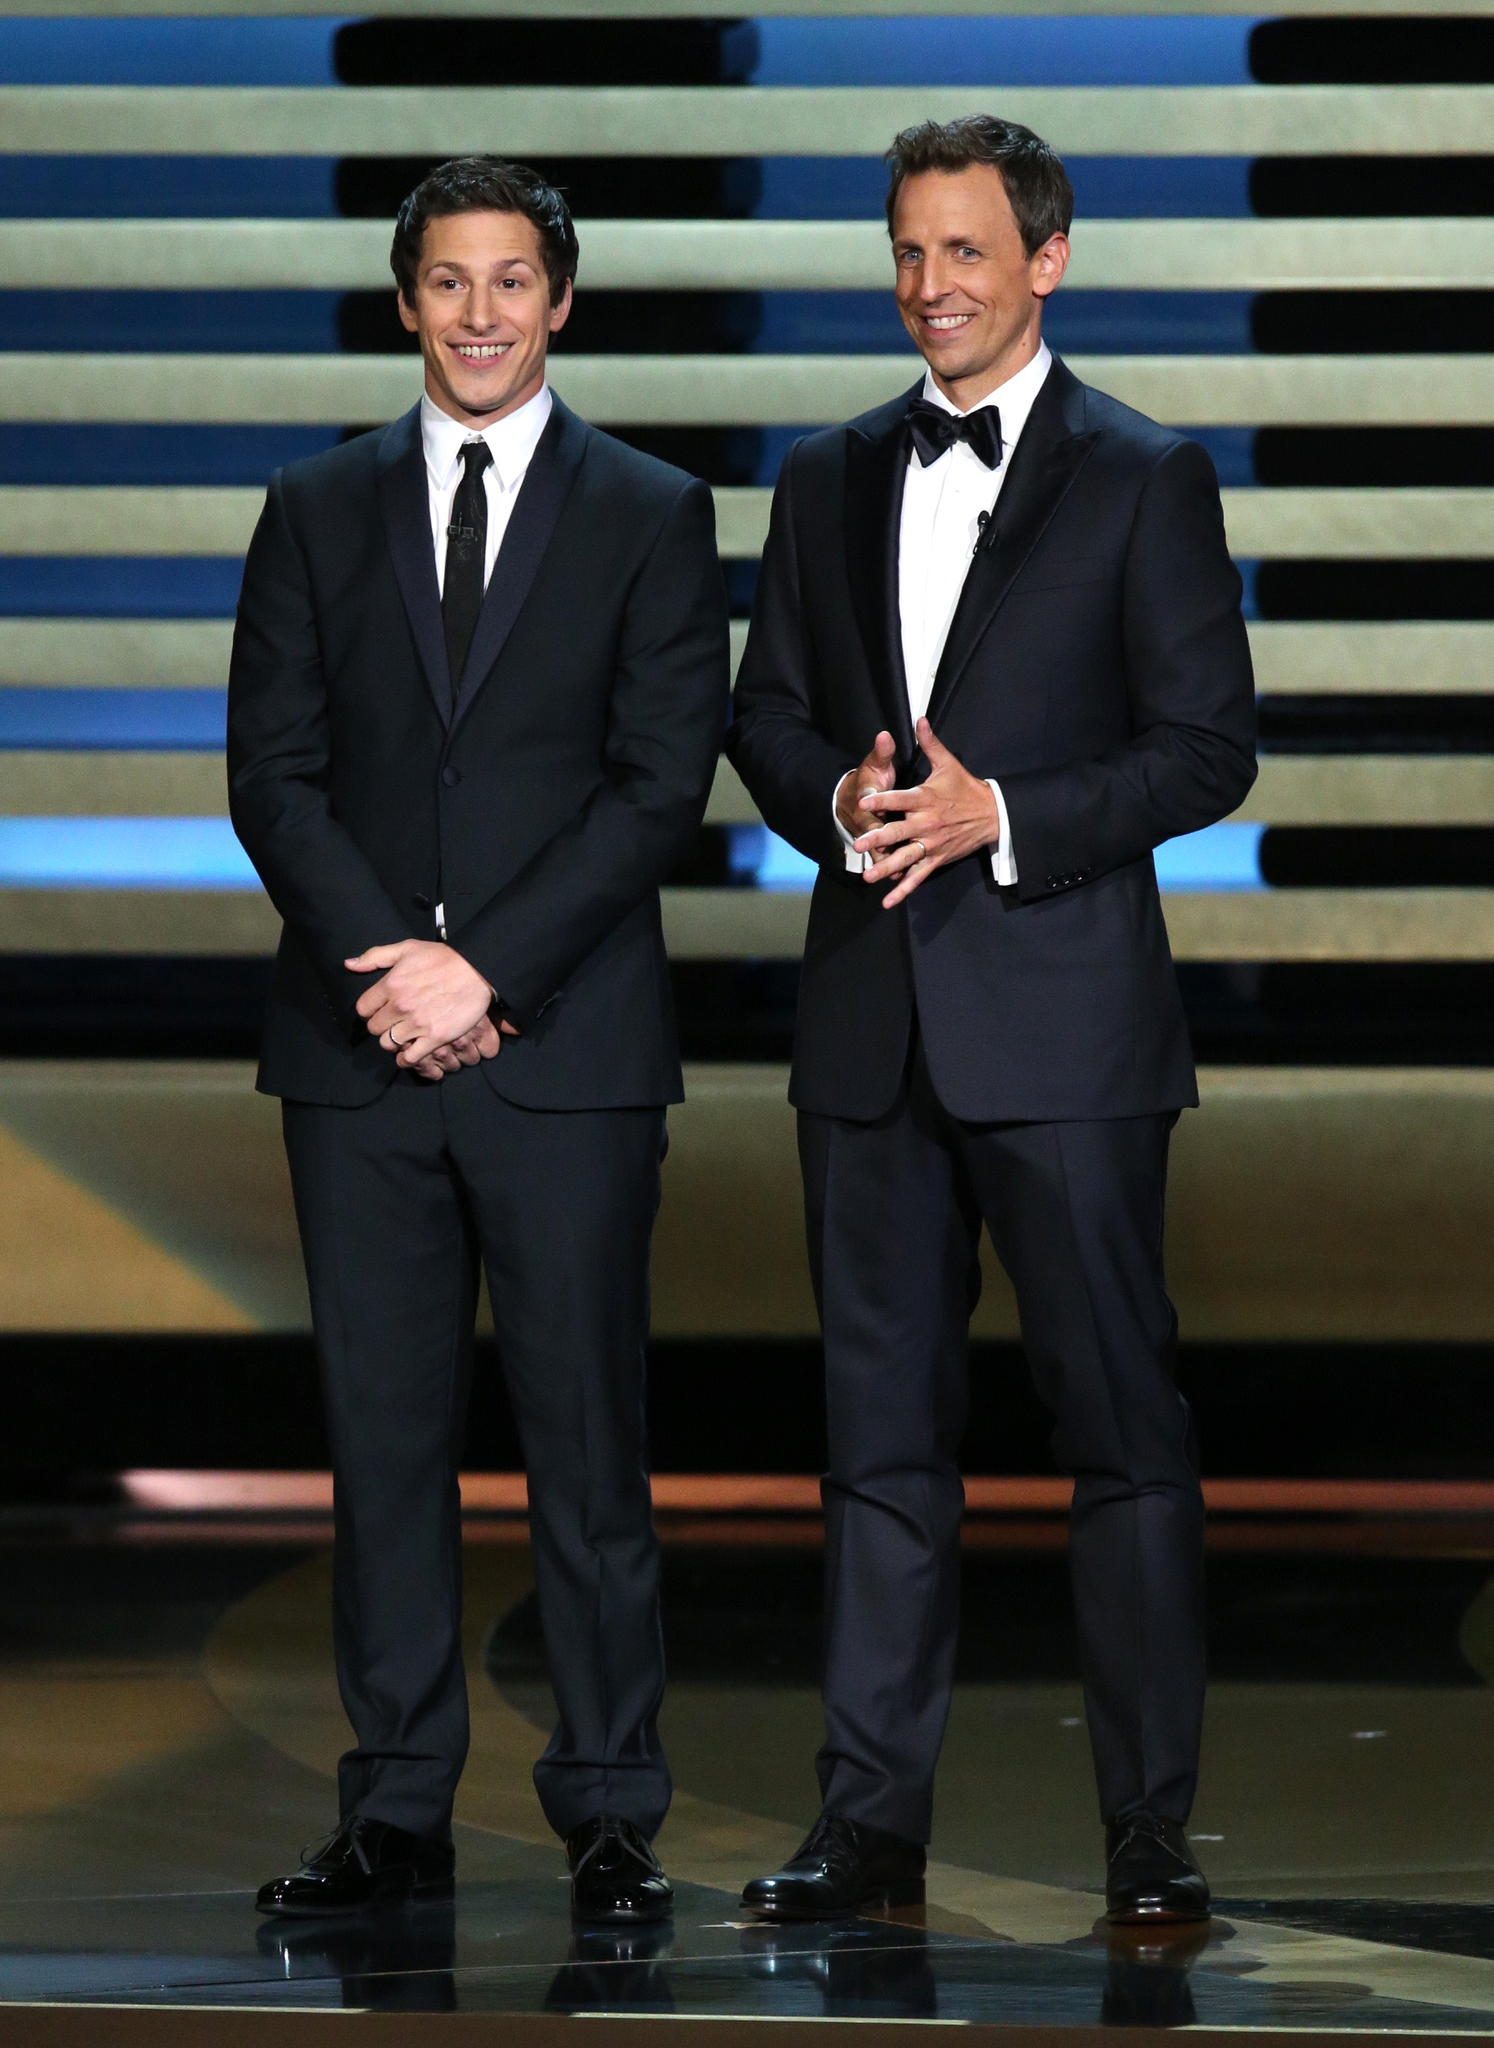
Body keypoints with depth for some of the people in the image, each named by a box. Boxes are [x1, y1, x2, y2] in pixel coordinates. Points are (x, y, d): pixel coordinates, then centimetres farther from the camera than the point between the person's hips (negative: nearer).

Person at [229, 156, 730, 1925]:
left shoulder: (652, 517, 6)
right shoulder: (319, 513, 12)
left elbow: (662, 782, -3)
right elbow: (272, 771, 5)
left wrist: (485, 972, -11)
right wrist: (384, 959, -10)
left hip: (567, 1045, -2)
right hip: (358, 1048, 2)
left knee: (586, 1440, -1)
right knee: (383, 1438, 4)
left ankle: (610, 1818, 4)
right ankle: (395, 1814, 9)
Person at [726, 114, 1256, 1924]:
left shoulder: (1144, 480, 0)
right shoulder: (829, 481, 13)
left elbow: (1208, 744, -4)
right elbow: (764, 716, 16)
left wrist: (1003, 814, -16)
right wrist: (840, 798, -7)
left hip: (1059, 1012, -4)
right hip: (873, 1022, 5)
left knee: (1119, 1418, -3)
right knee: (881, 1421, 7)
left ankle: (1149, 1827, 2)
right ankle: (872, 1820, 12)